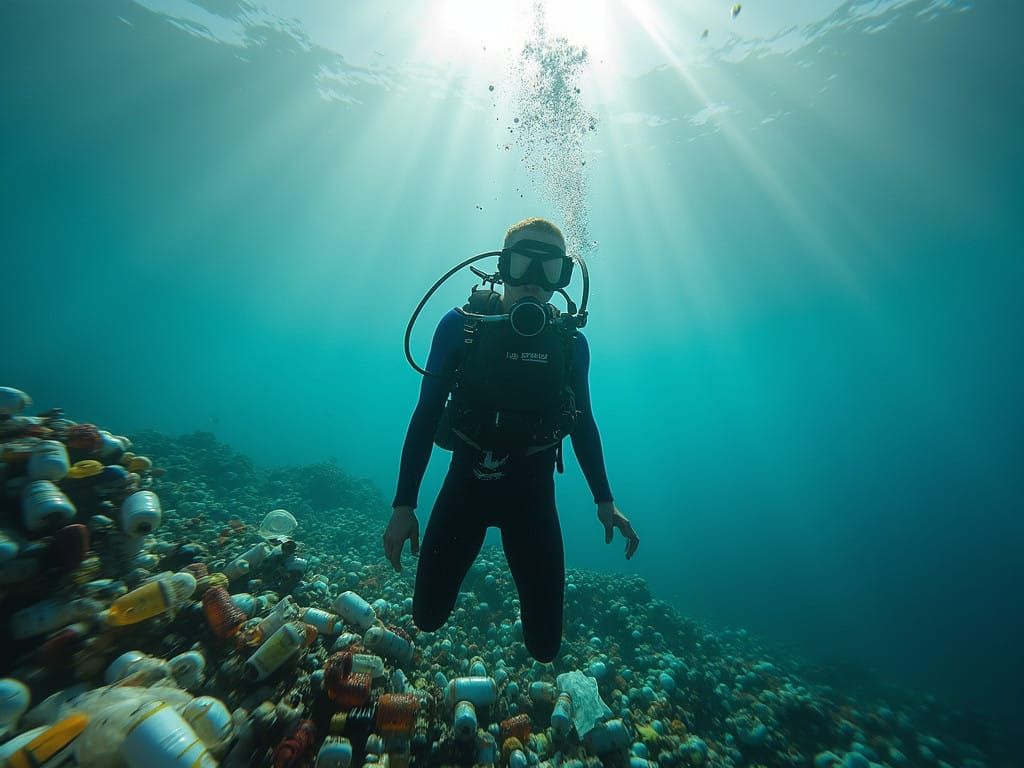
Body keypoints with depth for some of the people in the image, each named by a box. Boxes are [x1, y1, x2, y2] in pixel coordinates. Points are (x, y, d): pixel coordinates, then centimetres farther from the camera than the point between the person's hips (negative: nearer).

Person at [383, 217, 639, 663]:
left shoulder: (571, 342, -4)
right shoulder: (460, 326, -10)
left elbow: (583, 423, 7)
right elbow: (426, 415, -6)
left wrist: (605, 501, 6)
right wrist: (403, 504, -7)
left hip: (533, 491, 1)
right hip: (467, 481, 0)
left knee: (544, 646, 9)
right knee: (427, 618, 12)